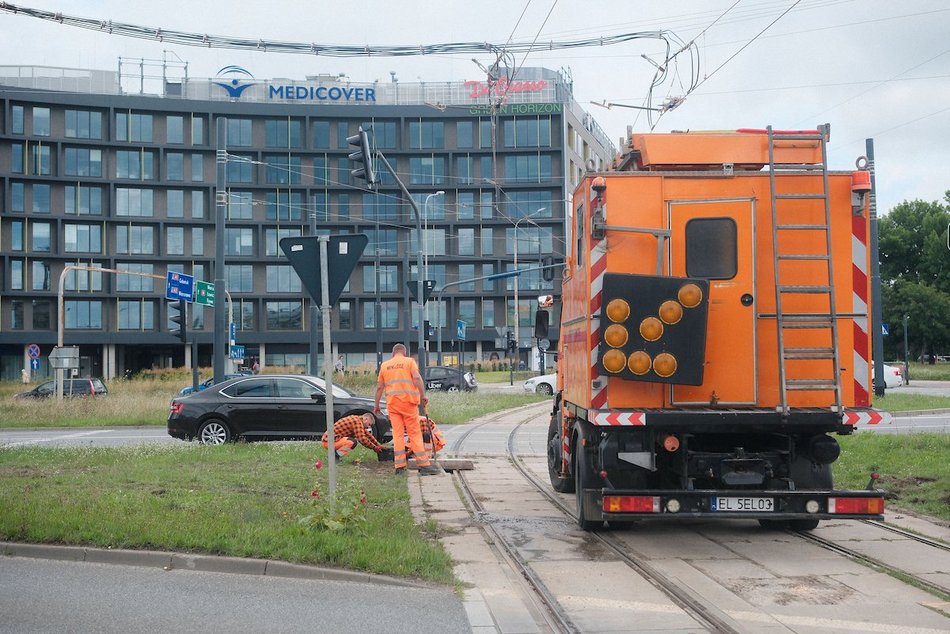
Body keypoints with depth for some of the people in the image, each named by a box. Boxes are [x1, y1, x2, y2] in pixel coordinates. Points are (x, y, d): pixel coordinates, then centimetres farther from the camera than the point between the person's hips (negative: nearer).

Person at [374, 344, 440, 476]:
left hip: (392, 403, 3)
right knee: (415, 433, 0)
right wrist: (423, 395, -10)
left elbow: (379, 387, 14)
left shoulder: (385, 365, 13)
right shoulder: (409, 361, 3)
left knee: (397, 434, 7)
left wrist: (377, 405, 21)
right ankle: (424, 465, -3)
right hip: (408, 401, -3)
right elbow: (417, 378, -13)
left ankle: (399, 466, 3)